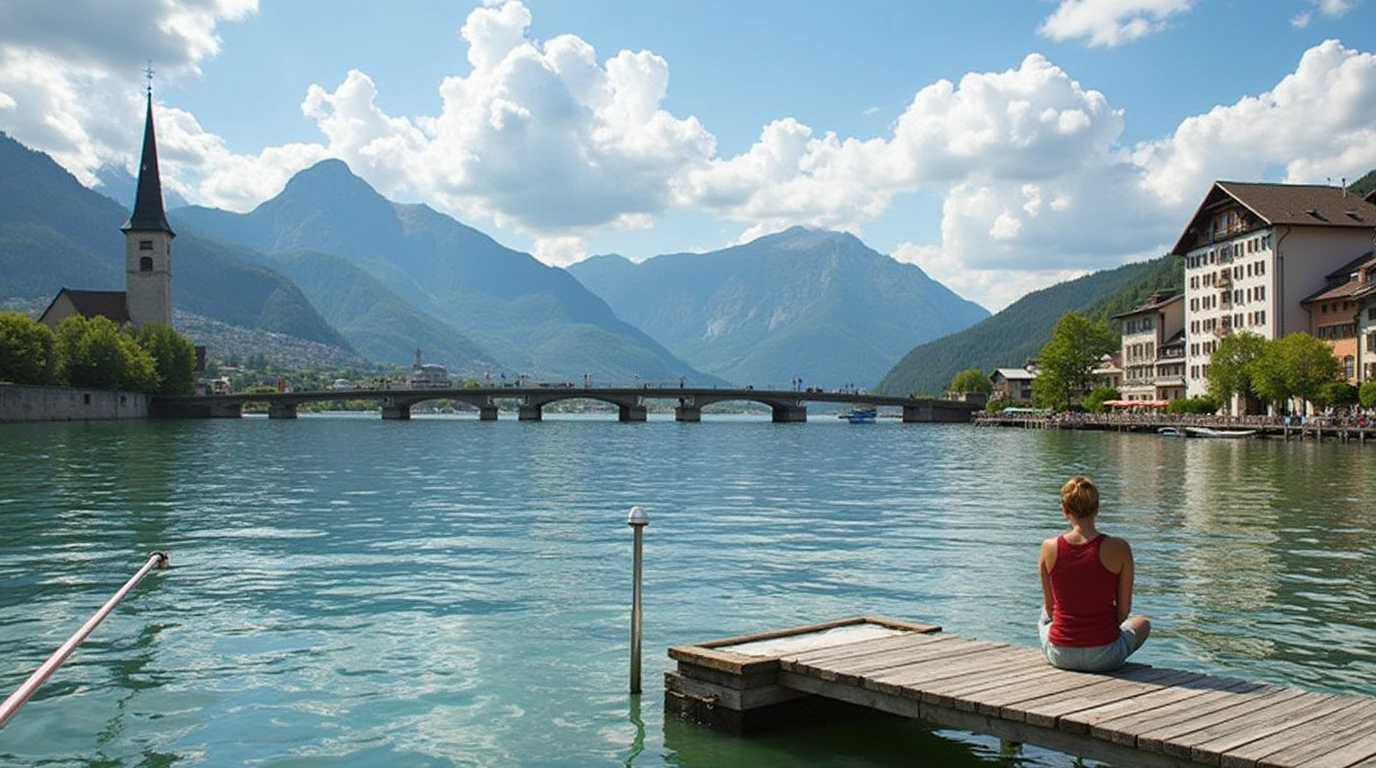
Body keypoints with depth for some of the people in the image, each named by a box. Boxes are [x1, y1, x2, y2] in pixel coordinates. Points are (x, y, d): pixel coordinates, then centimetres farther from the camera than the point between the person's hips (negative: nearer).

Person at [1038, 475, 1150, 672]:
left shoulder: (1050, 547, -10)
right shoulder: (1118, 548, -15)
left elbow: (1049, 607, 2)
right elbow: (1123, 611, -5)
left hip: (1059, 655, 1)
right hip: (1104, 656, -1)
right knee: (1142, 623, 34)